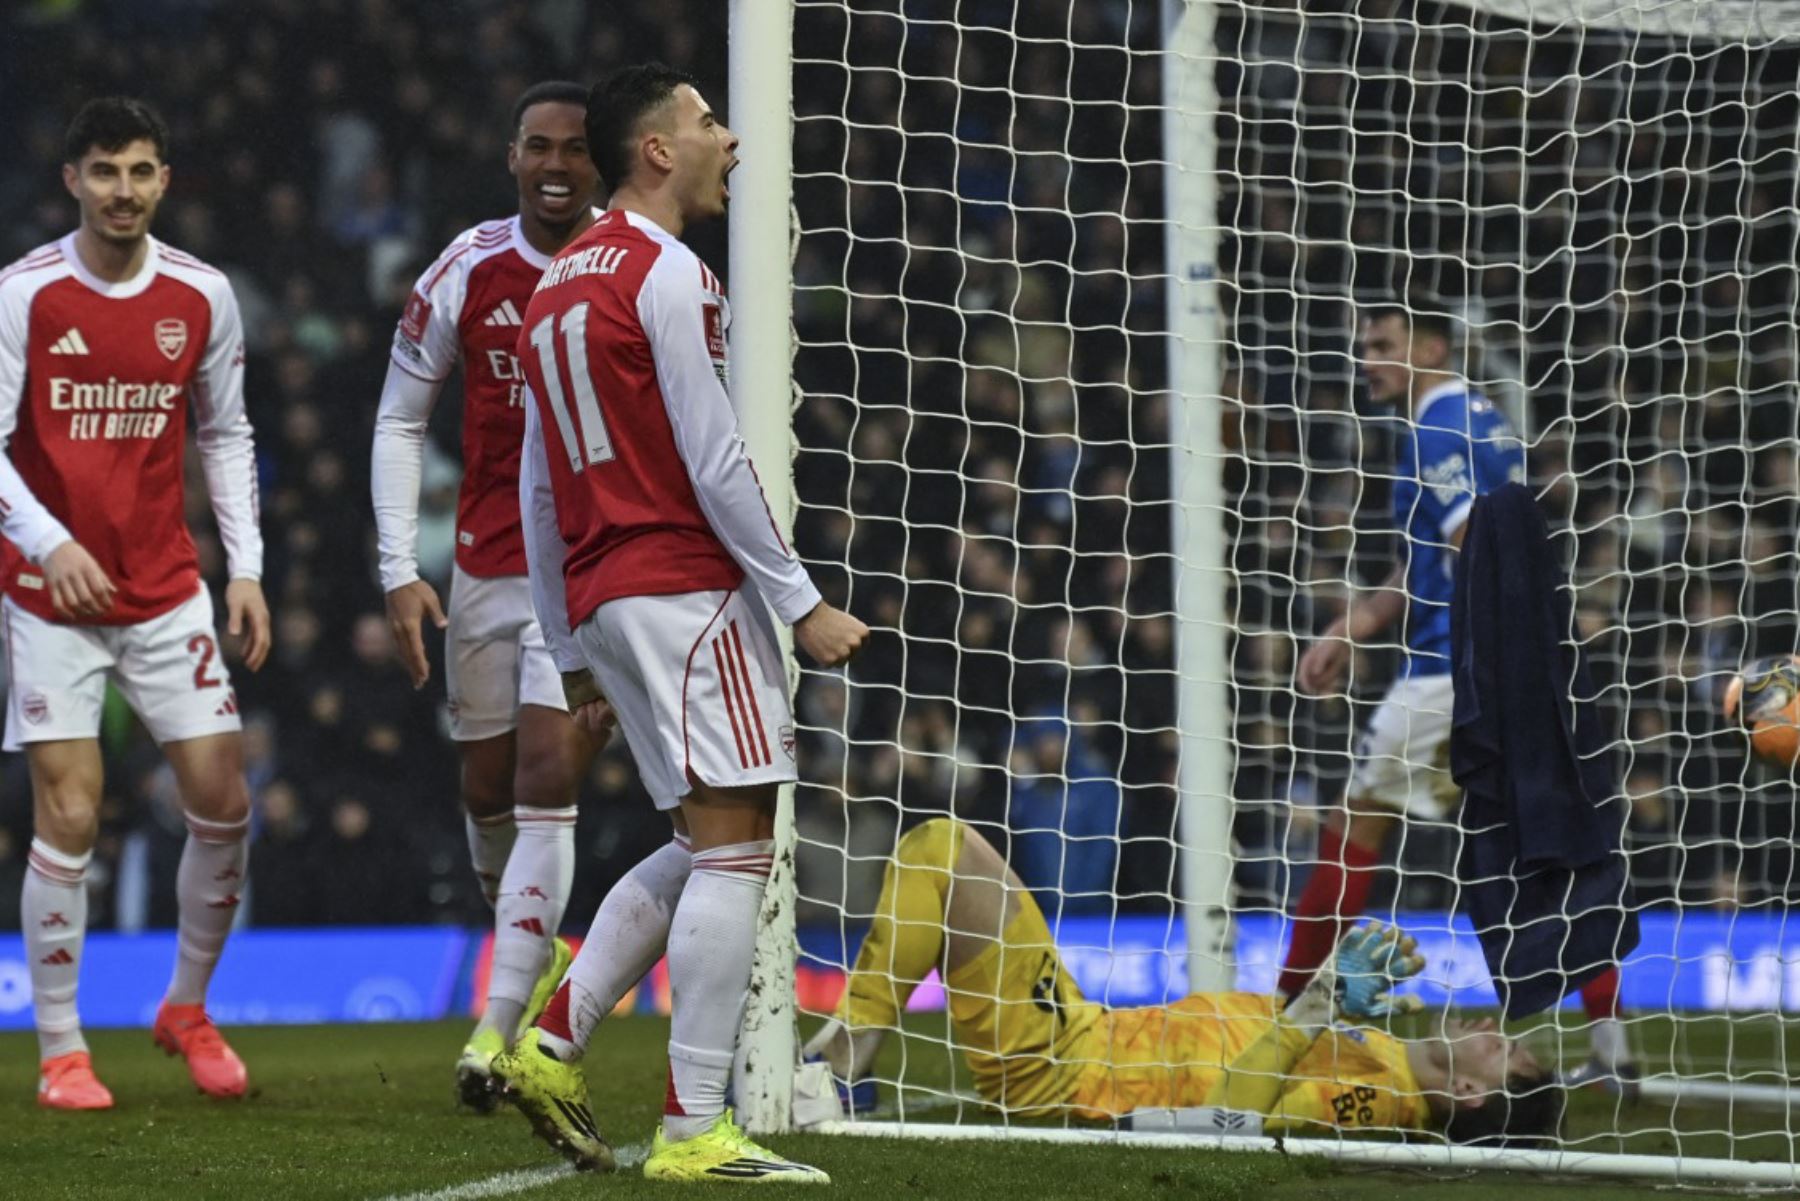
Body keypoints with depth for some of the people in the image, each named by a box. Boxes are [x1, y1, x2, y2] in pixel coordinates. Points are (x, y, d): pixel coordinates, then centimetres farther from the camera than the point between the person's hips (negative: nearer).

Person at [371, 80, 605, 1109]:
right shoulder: (467, 272, -1)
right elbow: (400, 422, 6)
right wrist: (402, 569, -1)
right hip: (487, 566, 3)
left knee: (547, 780, -15)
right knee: (490, 790, 9)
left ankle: (499, 1032, -18)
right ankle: (537, 957, 37)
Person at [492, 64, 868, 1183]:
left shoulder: (559, 286, 19)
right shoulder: (666, 272, -8)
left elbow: (538, 492, 20)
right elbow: (714, 461, -14)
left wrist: (575, 656, 23)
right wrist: (802, 602, -11)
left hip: (601, 598, 9)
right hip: (686, 587, -9)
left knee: (710, 846, 17)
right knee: (735, 846, -7)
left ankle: (554, 1046, 9)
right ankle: (694, 1131, -11)